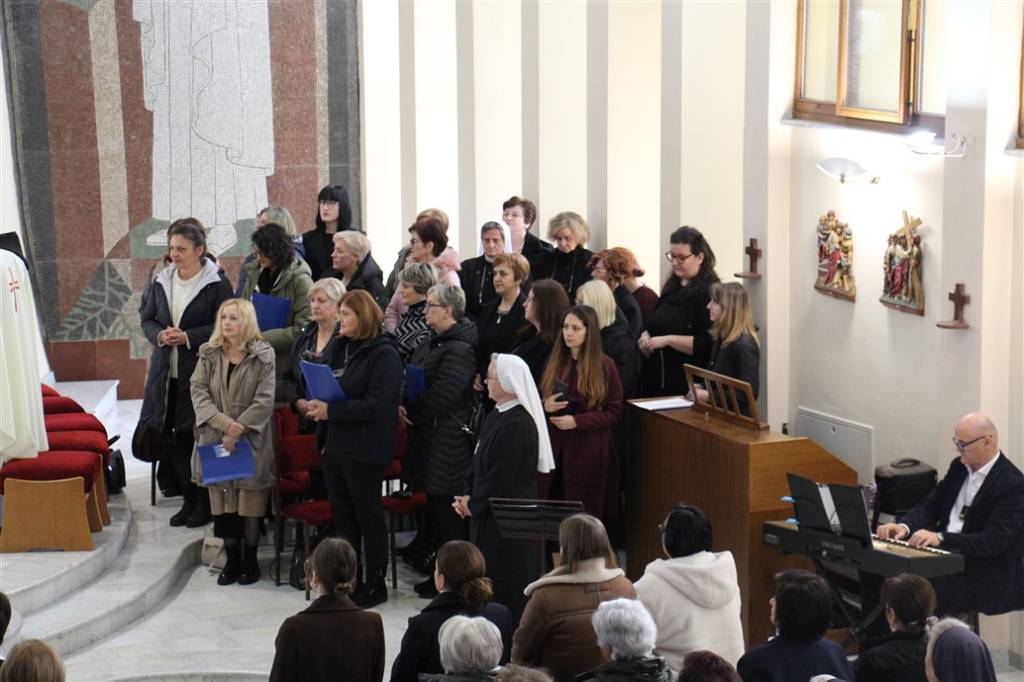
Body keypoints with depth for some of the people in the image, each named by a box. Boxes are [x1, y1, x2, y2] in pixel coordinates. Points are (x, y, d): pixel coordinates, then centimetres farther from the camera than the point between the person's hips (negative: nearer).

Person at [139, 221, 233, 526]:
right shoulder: (162, 281, 10)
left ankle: (205, 501, 13)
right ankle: (189, 497, 20)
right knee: (168, 435, 7)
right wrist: (160, 335, -6)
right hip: (166, 372, 5)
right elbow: (147, 319, 16)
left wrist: (187, 337, -17)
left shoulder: (217, 284, -6)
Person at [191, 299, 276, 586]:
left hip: (251, 441, -3)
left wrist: (236, 432, -15)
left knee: (250, 505, 2)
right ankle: (232, 561, 18)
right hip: (216, 441, 3)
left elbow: (264, 400, -9)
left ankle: (250, 561, 16)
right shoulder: (210, 354, 7)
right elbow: (198, 390, -1)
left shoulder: (263, 356, -4)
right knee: (223, 505, 6)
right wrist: (223, 422, -16)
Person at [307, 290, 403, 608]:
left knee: (368, 513, 2)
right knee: (341, 513, 13)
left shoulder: (384, 354, -13)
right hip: (336, 445, 8)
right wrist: (317, 405, 1)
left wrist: (331, 411, -22)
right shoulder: (340, 348, 11)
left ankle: (376, 582, 13)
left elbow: (376, 405, -20)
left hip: (365, 449, -8)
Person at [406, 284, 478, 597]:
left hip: (449, 439, -9)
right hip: (428, 433, 10)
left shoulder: (459, 349, -17)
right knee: (434, 504, 16)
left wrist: (411, 411, -9)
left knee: (447, 509, -3)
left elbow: (440, 395, -20)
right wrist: (406, 407, 0)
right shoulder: (431, 342, 13)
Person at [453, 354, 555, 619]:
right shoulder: (496, 416, 7)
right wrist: (468, 496, 2)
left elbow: (500, 477, -20)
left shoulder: (517, 425, -22)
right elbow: (478, 463, 14)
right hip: (488, 511, 9)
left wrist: (473, 504, -9)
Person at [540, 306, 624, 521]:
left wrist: (577, 421, -15)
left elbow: (614, 412, -4)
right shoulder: (554, 362, 9)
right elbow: (541, 401, 19)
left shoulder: (604, 365, -4)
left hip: (590, 451, -4)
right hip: (557, 448, 4)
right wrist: (545, 407, -5)